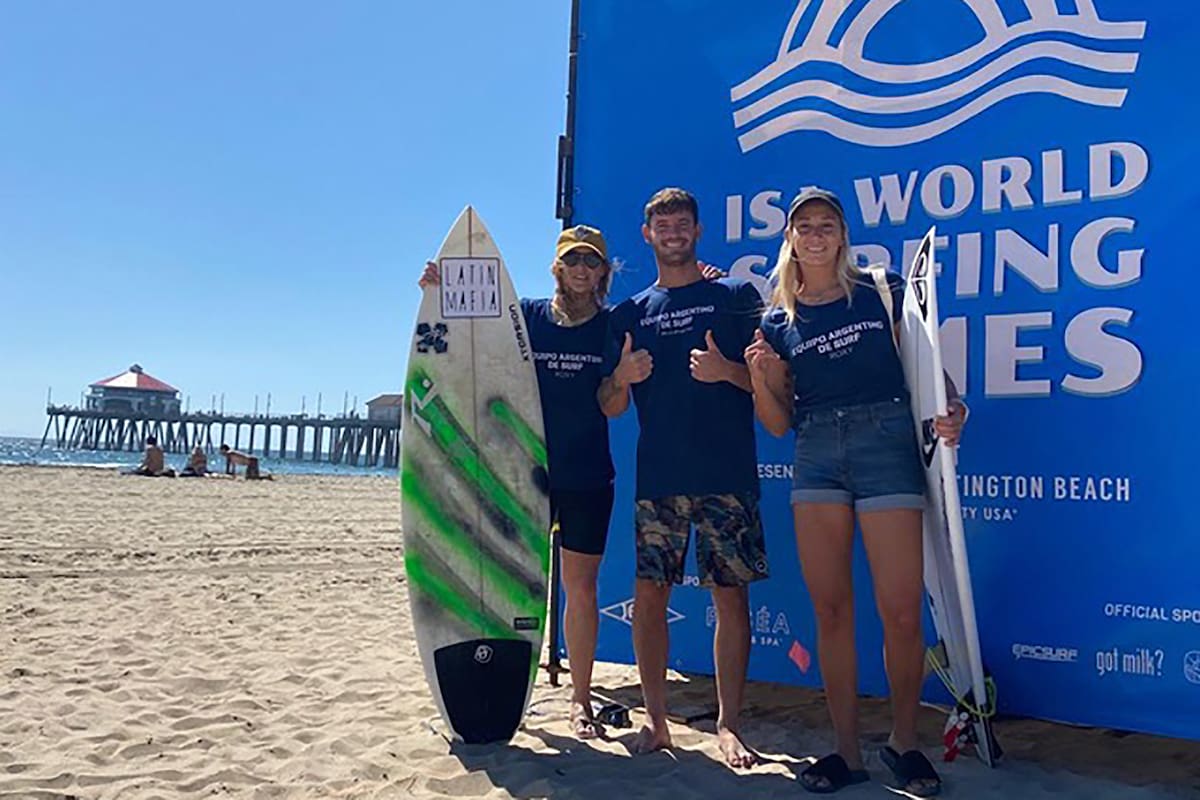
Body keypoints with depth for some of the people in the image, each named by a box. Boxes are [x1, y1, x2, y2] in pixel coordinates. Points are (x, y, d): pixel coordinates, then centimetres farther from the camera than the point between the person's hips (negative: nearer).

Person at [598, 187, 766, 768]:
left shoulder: (736, 296, 9)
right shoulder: (630, 313, 16)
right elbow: (610, 407, 14)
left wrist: (726, 370, -14)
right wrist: (622, 377, -7)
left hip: (727, 474, -2)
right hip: (657, 476, 2)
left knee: (731, 595, -1)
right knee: (649, 594, 0)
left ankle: (727, 725, 11)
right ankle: (655, 720, 14)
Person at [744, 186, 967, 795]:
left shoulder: (883, 294, 8)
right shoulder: (777, 322, 13)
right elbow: (779, 424, 13)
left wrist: (951, 408, -12)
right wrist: (759, 375, -4)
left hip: (886, 442, -2)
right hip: (816, 454, 3)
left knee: (900, 611, -6)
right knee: (830, 608, 4)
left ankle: (904, 743, 17)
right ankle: (846, 751, 17)